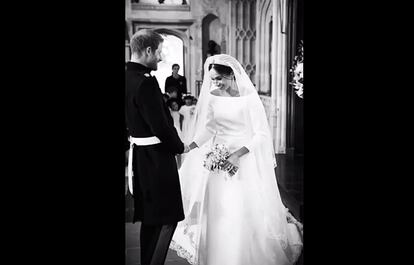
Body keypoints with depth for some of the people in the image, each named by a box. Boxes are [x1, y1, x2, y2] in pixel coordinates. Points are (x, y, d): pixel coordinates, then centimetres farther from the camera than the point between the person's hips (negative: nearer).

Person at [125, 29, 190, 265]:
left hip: (140, 155, 10)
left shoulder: (128, 77, 7)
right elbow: (160, 125, -23)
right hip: (156, 156, -10)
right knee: (167, 218, 1)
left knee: (150, 217, 20)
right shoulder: (146, 82, -21)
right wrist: (180, 147, -6)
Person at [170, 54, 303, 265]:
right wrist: (188, 148, -2)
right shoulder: (212, 97, 2)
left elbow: (262, 134, -12)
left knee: (247, 212, 1)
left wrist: (238, 154, -22)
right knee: (218, 211, 9)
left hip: (245, 160, -4)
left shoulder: (249, 99, -13)